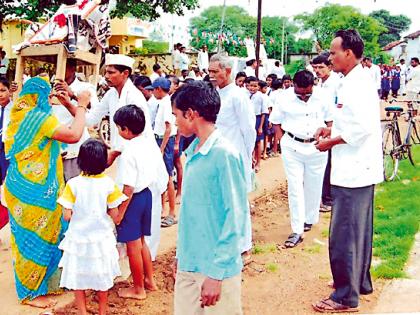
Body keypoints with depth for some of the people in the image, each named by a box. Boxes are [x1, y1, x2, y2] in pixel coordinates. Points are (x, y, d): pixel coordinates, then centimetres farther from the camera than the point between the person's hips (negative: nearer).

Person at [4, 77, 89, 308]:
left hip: (20, 185, 8)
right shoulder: (41, 118, -19)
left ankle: (29, 283, 35)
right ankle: (31, 292, 17)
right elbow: (74, 135, -26)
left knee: (25, 235, 19)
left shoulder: (19, 115, 5)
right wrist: (81, 106, -15)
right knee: (36, 238, 4)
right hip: (35, 190, -8)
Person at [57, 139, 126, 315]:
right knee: (102, 277, 19)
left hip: (78, 239, -1)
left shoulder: (73, 184, -14)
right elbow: (115, 216, -9)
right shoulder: (108, 183, -12)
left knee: (78, 278, 16)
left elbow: (67, 216, -13)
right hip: (102, 238, 1)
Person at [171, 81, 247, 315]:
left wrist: (216, 273, -18)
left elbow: (235, 217, -17)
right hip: (188, 264, 7)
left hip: (216, 269, -7)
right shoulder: (193, 152, 6)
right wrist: (182, 253, 15)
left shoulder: (224, 154, -17)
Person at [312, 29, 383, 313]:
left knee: (343, 235, -3)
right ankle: (361, 282, 33)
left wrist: (331, 142, -16)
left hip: (354, 170, -11)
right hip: (360, 169, 11)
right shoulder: (357, 81, 12)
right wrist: (332, 129, 9)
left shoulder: (358, 85, -19)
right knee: (359, 231, 20)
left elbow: (363, 128, -26)